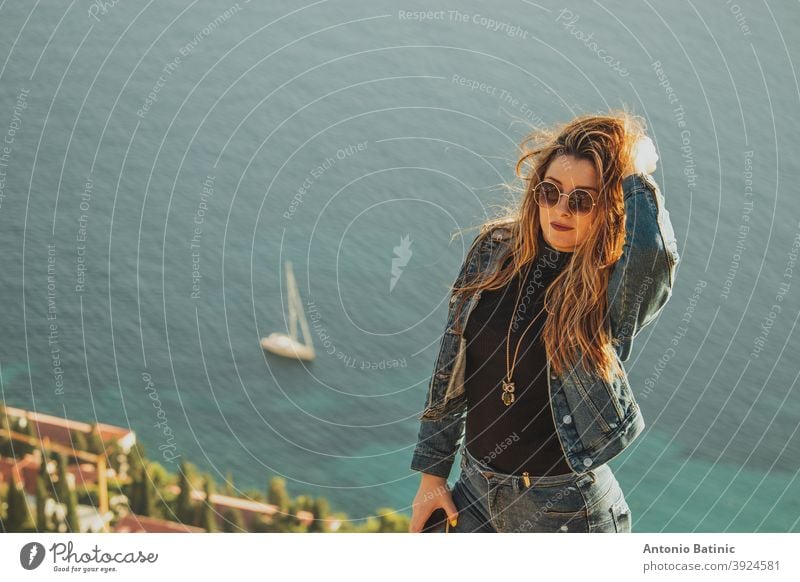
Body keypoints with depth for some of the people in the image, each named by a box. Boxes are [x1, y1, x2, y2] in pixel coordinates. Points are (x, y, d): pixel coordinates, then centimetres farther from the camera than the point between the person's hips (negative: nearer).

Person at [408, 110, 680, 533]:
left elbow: (654, 249, -40)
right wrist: (431, 471, 7)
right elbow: (450, 367, 5)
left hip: (567, 509, -4)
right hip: (476, 492, 4)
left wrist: (636, 170, -21)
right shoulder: (494, 249, -2)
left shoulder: (615, 291, -15)